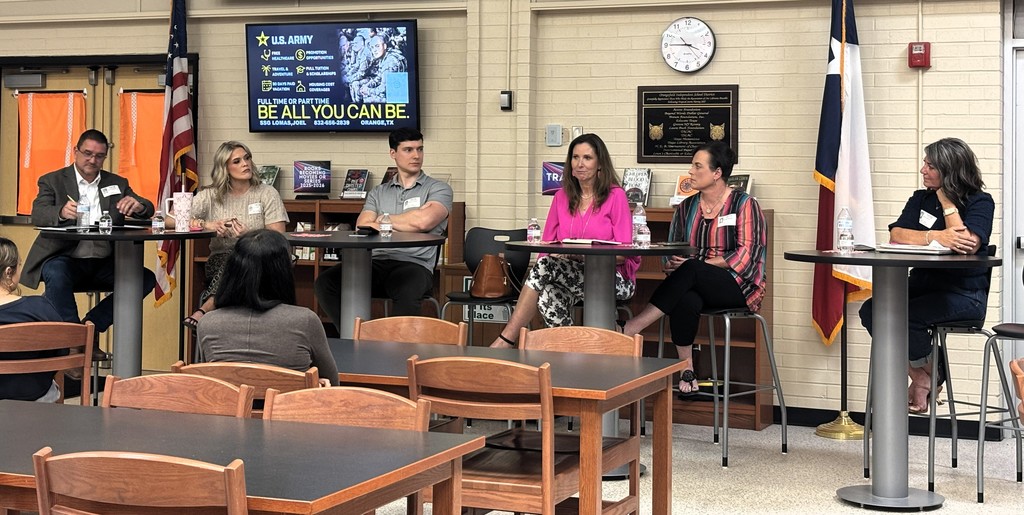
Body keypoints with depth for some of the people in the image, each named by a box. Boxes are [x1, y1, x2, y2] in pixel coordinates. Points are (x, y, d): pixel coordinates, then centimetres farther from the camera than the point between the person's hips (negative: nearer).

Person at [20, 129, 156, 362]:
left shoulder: (117, 184, 18)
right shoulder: (52, 181, 8)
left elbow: (148, 210, 9)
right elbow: (38, 215, -9)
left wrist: (137, 205, -18)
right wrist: (62, 212, -33)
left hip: (104, 262, 4)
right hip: (66, 259, -3)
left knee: (146, 279, -20)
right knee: (56, 275, -37)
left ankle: (91, 326, -10)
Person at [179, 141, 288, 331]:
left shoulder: (267, 194, 5)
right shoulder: (211, 196, 8)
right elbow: (171, 220, 1)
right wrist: (205, 224, -16)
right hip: (220, 263, 1)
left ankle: (205, 309, -42)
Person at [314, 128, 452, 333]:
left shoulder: (438, 189, 10)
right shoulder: (378, 193, 21)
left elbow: (423, 221, -10)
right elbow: (362, 227, 5)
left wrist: (383, 219, 6)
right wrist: (408, 222, -4)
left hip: (414, 264, -4)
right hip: (376, 262, 4)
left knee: (406, 292, -40)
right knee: (325, 283, -21)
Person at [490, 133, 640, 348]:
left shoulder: (615, 196, -2)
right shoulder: (562, 197, 13)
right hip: (569, 275, 4)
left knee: (546, 266, -30)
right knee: (548, 299, -33)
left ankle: (505, 341, -28)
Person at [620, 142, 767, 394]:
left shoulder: (744, 205, 0)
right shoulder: (686, 208, 15)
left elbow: (747, 253, -10)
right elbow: (671, 250, 15)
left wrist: (702, 263, -17)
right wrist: (671, 264, -10)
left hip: (738, 287, -4)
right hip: (695, 285, 4)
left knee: (690, 270, -36)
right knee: (686, 300, -36)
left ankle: (629, 329, -37)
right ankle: (686, 369, -29)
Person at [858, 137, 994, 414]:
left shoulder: (980, 202, -2)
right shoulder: (921, 199, 13)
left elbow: (968, 245, -21)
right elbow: (896, 235, -4)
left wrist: (947, 202, -12)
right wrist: (935, 237, -22)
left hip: (964, 294, -6)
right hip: (922, 285, 6)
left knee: (906, 316, -30)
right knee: (871, 310, -18)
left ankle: (927, 375, 2)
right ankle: (919, 377, -2)